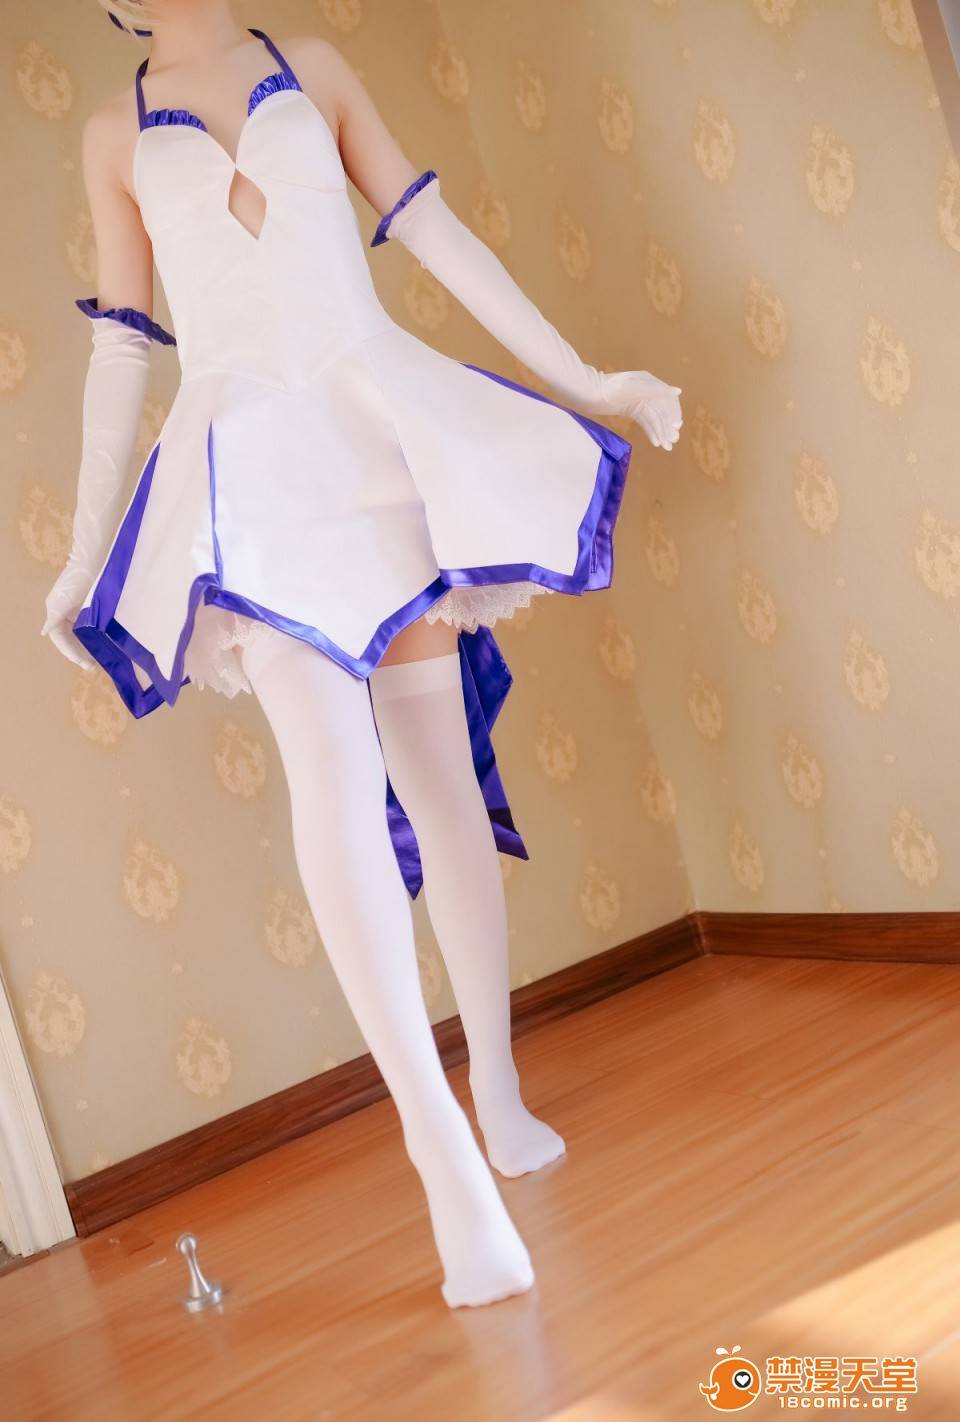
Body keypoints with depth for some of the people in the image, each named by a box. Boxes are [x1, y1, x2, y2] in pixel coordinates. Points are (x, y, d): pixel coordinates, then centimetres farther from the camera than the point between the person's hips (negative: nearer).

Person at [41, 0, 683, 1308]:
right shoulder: (116, 134, 14)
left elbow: (441, 238, 10)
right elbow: (119, 356, 13)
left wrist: (584, 380, 5)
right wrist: (86, 549, 10)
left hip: (389, 427, 2)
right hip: (249, 466, -1)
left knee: (441, 767, 4)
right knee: (336, 775, -21)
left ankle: (499, 1093, 18)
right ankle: (445, 1155, -21)